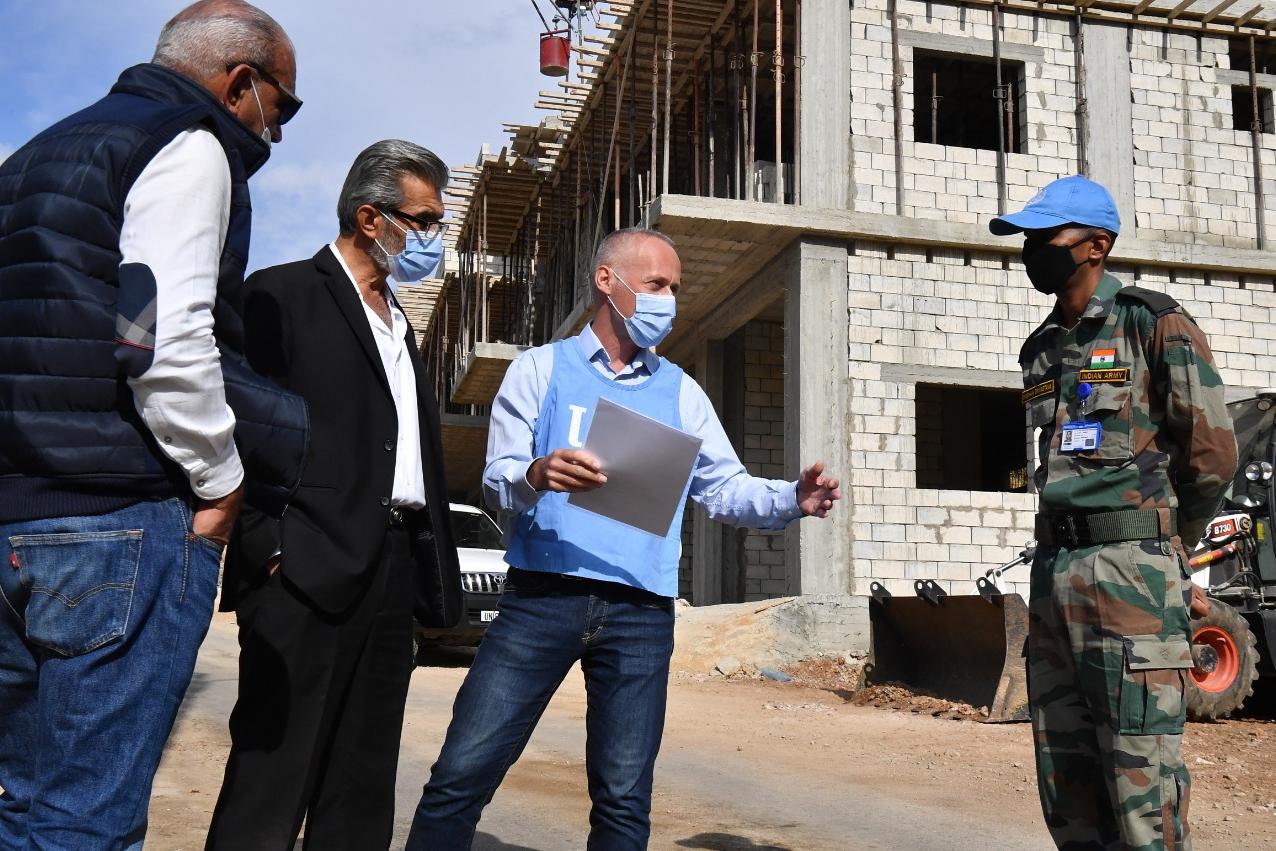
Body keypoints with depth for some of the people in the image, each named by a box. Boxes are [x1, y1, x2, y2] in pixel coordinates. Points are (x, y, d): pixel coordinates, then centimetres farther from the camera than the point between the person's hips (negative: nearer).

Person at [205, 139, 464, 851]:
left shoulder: (399, 325, 23)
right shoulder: (283, 295, 0)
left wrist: (437, 578, 15)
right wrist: (269, 548, -15)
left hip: (392, 579, 8)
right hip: (309, 578, -7)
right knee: (270, 792, -4)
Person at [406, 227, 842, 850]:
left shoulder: (681, 393, 15)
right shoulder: (541, 369, 8)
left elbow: (727, 489, 13)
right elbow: (496, 481, 0)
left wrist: (793, 498, -6)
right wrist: (536, 476, -23)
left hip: (640, 615, 2)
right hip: (540, 598, -2)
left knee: (624, 801, 6)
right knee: (461, 775, -5)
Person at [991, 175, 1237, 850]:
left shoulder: (1154, 325, -3)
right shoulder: (1040, 349, 17)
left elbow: (1212, 453, -4)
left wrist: (1167, 544, 6)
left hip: (1131, 574, -7)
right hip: (1053, 569, 7)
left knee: (1140, 773, -5)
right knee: (1065, 780, 10)